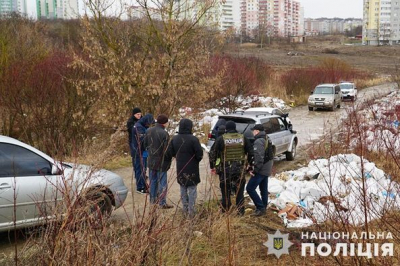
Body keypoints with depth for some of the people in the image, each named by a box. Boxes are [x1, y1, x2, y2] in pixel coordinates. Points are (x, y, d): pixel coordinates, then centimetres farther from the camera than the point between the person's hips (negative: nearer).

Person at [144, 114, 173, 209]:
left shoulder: (149, 131, 0)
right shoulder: (164, 134, -23)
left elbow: (145, 145, 9)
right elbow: (166, 150, -21)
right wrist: (169, 158, -3)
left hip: (151, 161, 7)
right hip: (161, 162, -7)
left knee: (153, 181, 19)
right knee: (162, 183, 2)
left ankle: (153, 199, 29)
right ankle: (162, 203, 7)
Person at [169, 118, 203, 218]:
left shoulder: (174, 139, -4)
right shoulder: (193, 139, -19)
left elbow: (172, 153, 4)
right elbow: (199, 154, -16)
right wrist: (196, 160, 6)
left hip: (180, 169, 4)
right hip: (192, 169, -4)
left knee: (183, 189, 16)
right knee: (192, 189, 5)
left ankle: (185, 209, 21)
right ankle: (191, 211, 4)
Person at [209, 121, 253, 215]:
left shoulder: (221, 139, -5)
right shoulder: (243, 138, 2)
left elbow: (213, 153, -3)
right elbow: (250, 152, 5)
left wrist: (212, 166, 6)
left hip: (225, 169, -2)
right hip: (240, 169, 2)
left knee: (225, 191, 10)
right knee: (240, 191, 14)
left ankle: (225, 211, 16)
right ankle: (240, 211, 15)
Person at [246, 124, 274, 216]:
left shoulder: (259, 141, -18)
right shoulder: (267, 140, 14)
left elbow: (259, 158, -25)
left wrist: (255, 170, -19)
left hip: (261, 170, -10)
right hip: (267, 169, 10)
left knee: (250, 188, -7)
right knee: (264, 189, 15)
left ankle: (260, 207, -7)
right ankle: (263, 208, 22)